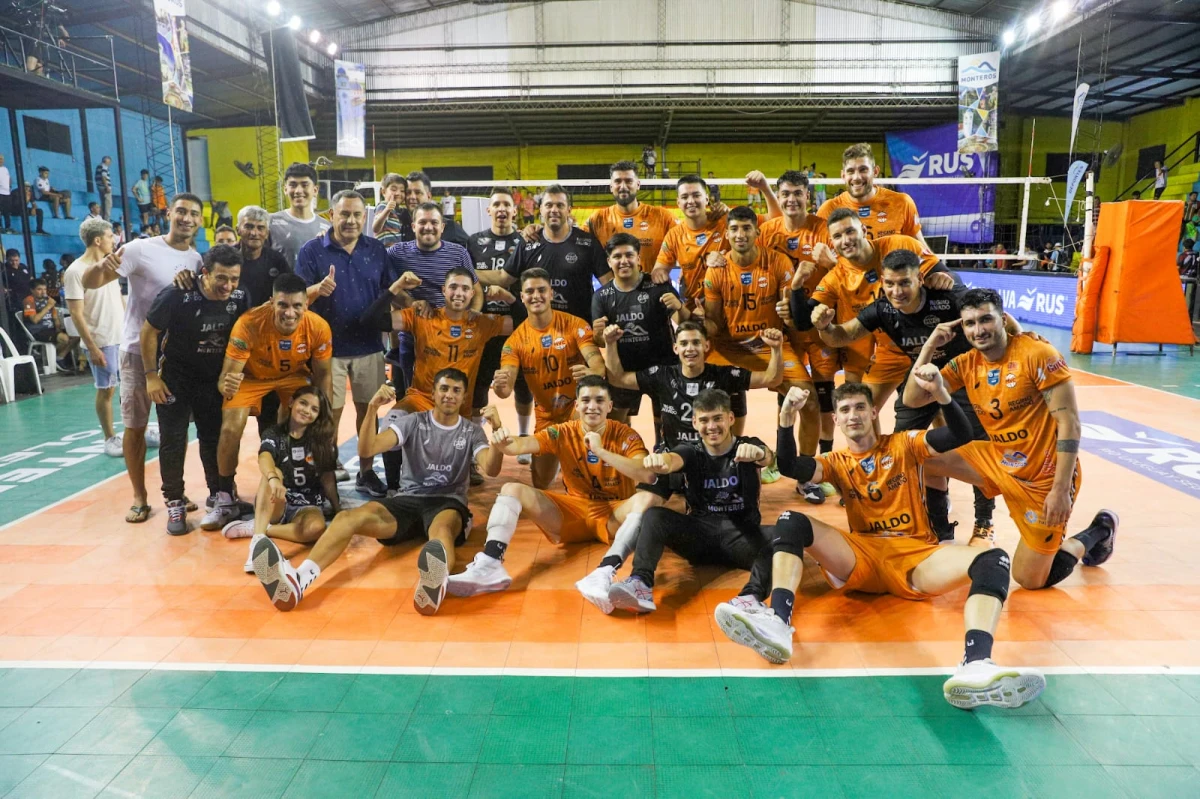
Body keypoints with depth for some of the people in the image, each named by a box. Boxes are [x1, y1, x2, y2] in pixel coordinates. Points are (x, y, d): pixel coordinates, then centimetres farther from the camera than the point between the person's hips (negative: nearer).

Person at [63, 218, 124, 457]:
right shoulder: (76, 271, -11)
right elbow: (77, 314, -13)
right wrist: (92, 347, -16)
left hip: (125, 337, 6)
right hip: (102, 342, -6)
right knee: (105, 390, 3)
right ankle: (110, 439, 14)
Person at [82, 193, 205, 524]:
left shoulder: (197, 260, 4)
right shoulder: (141, 249, -11)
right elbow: (89, 283, -15)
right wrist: (101, 266, -37)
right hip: (138, 351, -4)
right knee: (135, 426, 4)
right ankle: (139, 497, 16)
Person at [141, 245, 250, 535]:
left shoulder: (240, 299, -14)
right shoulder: (177, 295, -24)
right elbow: (149, 332, -12)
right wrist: (152, 376, -12)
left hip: (214, 380, 3)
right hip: (175, 378, -3)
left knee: (214, 439, 9)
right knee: (172, 441, -1)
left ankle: (219, 497, 23)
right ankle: (175, 504, 11)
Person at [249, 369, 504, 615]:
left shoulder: (472, 432, 9)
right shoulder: (413, 422, 8)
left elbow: (491, 470, -10)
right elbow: (366, 450, -6)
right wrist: (373, 409, -22)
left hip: (448, 504, -2)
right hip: (408, 501, 3)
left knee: (442, 527, -42)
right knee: (349, 517, -27)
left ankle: (433, 586, -76)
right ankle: (297, 579, -52)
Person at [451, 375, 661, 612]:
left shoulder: (625, 436, -7)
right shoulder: (563, 433, -1)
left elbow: (648, 475, -23)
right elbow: (521, 445, -19)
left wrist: (601, 452, -29)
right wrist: (504, 441, -43)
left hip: (613, 515, -2)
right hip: (573, 512, 3)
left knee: (648, 499, -33)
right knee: (512, 489, -13)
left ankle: (604, 573, -51)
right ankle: (490, 565, -34)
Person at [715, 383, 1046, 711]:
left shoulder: (904, 444, 14)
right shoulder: (837, 462, 15)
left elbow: (961, 435, -1)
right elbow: (790, 468, -5)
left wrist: (940, 393, -19)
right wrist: (786, 422, -23)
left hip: (915, 557, 0)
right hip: (860, 556, 1)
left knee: (994, 560, -28)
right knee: (790, 521, -23)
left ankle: (976, 666, -54)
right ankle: (777, 622, -46)